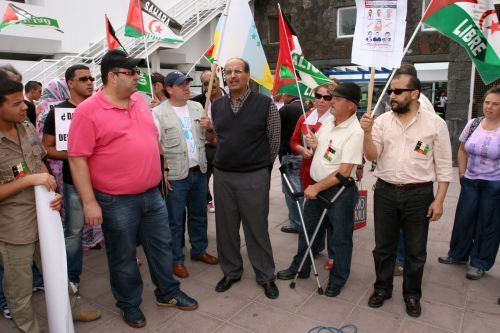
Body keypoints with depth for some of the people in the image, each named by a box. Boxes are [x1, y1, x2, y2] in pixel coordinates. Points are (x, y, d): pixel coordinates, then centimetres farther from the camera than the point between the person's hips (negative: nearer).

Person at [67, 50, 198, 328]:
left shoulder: (140, 100, 6)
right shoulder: (88, 111, -13)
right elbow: (77, 158, -15)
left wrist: (158, 171, 17)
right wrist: (89, 202, -17)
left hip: (152, 194, 6)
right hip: (116, 201, -6)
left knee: (162, 245, 17)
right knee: (123, 256, 12)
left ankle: (168, 293, 36)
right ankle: (130, 304, 33)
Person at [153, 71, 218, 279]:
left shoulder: (197, 107, 9)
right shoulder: (159, 112, -7)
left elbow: (207, 137, 17)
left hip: (199, 171, 5)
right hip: (176, 175, -5)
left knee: (199, 215, 18)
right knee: (175, 220, 7)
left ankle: (199, 250, 35)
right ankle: (176, 260, 22)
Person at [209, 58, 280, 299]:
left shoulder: (265, 104, -7)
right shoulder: (216, 106, 6)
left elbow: (274, 141, 1)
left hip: (254, 177, -4)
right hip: (222, 175, 5)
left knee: (257, 229, 6)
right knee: (225, 227, 14)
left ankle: (265, 276, 24)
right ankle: (231, 271, 33)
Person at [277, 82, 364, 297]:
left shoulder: (355, 132, -20)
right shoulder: (329, 121, 4)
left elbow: (344, 172, -23)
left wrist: (316, 188, -18)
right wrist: (314, 145, -3)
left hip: (339, 191, -8)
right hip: (316, 186, 8)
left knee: (339, 238, 9)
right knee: (307, 229, 19)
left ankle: (338, 279, 29)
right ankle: (300, 268, 39)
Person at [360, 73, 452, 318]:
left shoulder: (435, 123, -4)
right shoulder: (382, 121, 0)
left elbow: (443, 165, -2)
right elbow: (371, 156, -4)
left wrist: (439, 200, -6)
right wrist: (367, 132, -20)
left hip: (419, 194, -1)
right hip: (385, 192, 2)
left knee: (415, 250, 12)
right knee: (383, 246, 14)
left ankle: (412, 294, 33)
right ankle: (382, 288, 34)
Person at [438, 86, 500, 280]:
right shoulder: (473, 124, 1)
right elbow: (462, 150, 11)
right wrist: (462, 174, 5)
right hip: (470, 182, 4)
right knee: (463, 219, 13)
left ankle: (479, 263, 24)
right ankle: (458, 254, 33)